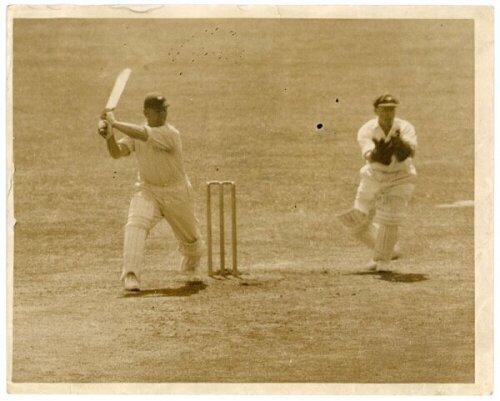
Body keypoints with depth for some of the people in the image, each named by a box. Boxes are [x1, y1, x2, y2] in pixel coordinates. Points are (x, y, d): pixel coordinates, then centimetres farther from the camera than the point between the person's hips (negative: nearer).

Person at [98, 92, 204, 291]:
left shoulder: (170, 134, -23)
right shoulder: (136, 133, -5)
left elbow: (142, 135, -39)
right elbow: (117, 152, -18)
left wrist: (115, 123, -38)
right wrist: (109, 136, -38)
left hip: (177, 194, -2)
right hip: (147, 191, 2)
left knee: (190, 238, 15)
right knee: (135, 224, -28)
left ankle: (191, 266, 50)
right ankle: (131, 275, -32)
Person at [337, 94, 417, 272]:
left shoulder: (405, 128, -17)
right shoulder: (366, 131, -15)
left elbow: (411, 152, -33)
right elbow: (369, 157, -32)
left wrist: (401, 145, -55)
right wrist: (378, 152, -54)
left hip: (400, 178, -3)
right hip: (373, 176, 3)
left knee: (389, 218, -19)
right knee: (357, 222, 5)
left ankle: (383, 260, -1)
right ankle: (389, 249, 27)